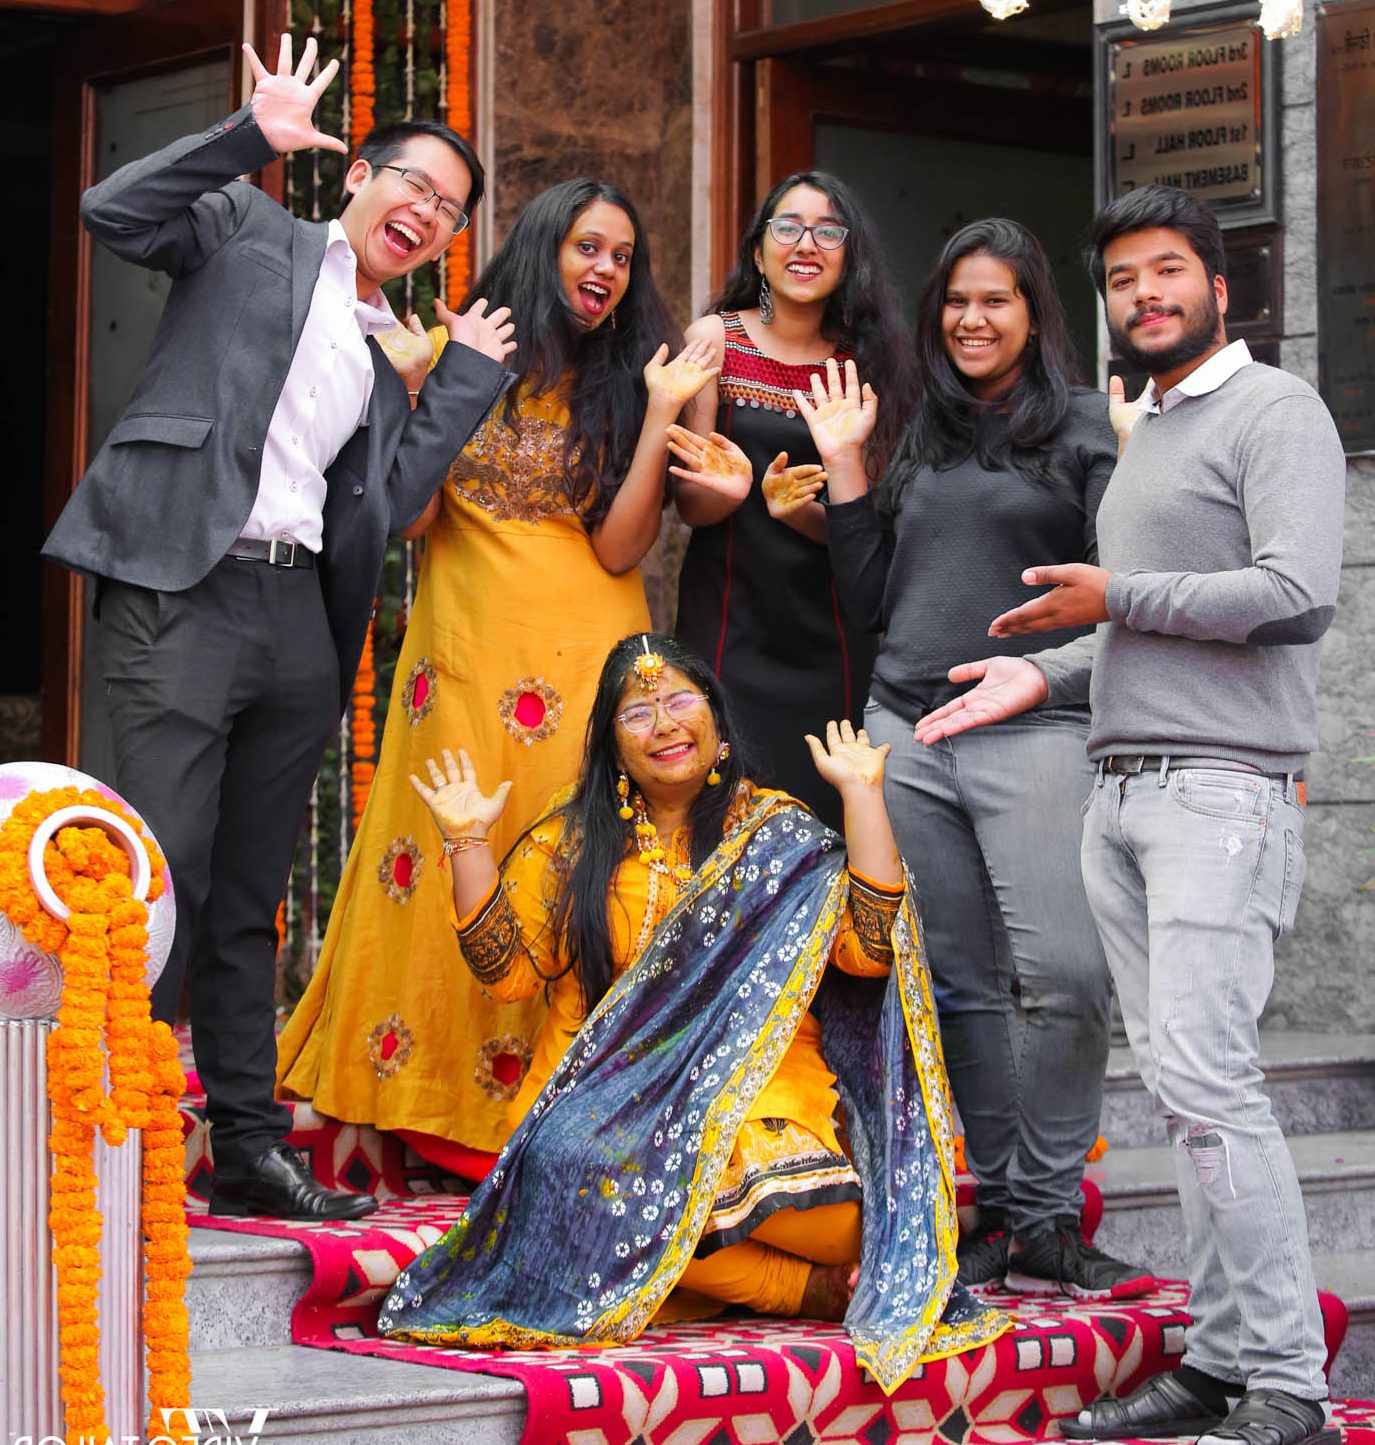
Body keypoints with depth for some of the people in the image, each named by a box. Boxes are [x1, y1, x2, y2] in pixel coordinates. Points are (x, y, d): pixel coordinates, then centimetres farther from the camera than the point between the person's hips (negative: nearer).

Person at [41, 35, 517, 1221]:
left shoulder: (395, 349, 21)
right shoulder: (251, 234, 8)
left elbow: (391, 497, 10)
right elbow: (114, 212, -7)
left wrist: (471, 375, 10)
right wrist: (254, 137, -13)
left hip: (296, 611, 6)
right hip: (183, 591, -6)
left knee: (251, 901, 11)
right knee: (165, 878, -12)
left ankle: (251, 1145, 16)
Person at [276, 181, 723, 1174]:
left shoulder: (626, 383, 7)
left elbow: (620, 548, -4)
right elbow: (411, 518, 0)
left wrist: (661, 413, -11)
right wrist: (426, 391, -10)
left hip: (582, 669, 0)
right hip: (463, 653, 0)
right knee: (445, 870, -1)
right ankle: (437, 1107, 9)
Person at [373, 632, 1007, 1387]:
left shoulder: (778, 835, 9)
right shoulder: (571, 844, 15)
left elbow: (869, 950, -4)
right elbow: (509, 969, 8)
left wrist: (862, 795, -5)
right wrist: (469, 844, 0)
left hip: (758, 1093, -2)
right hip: (609, 1095, 2)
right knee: (567, 1163, -33)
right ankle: (818, 1288, -24)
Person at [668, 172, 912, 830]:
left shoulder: (868, 358, 5)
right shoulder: (717, 338, 1)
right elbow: (688, 503, -1)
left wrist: (799, 509, -20)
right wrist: (733, 489, -23)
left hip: (830, 636, 1)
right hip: (729, 625, -1)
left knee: (830, 816, -3)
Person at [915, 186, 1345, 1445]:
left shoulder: (1274, 411, -4)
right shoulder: (1146, 435, 23)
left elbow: (1297, 596, -17)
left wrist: (1117, 597, -10)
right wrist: (1049, 674, 19)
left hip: (1222, 791, -8)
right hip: (1122, 790, 9)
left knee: (1205, 1074, -16)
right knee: (1180, 1082, 5)